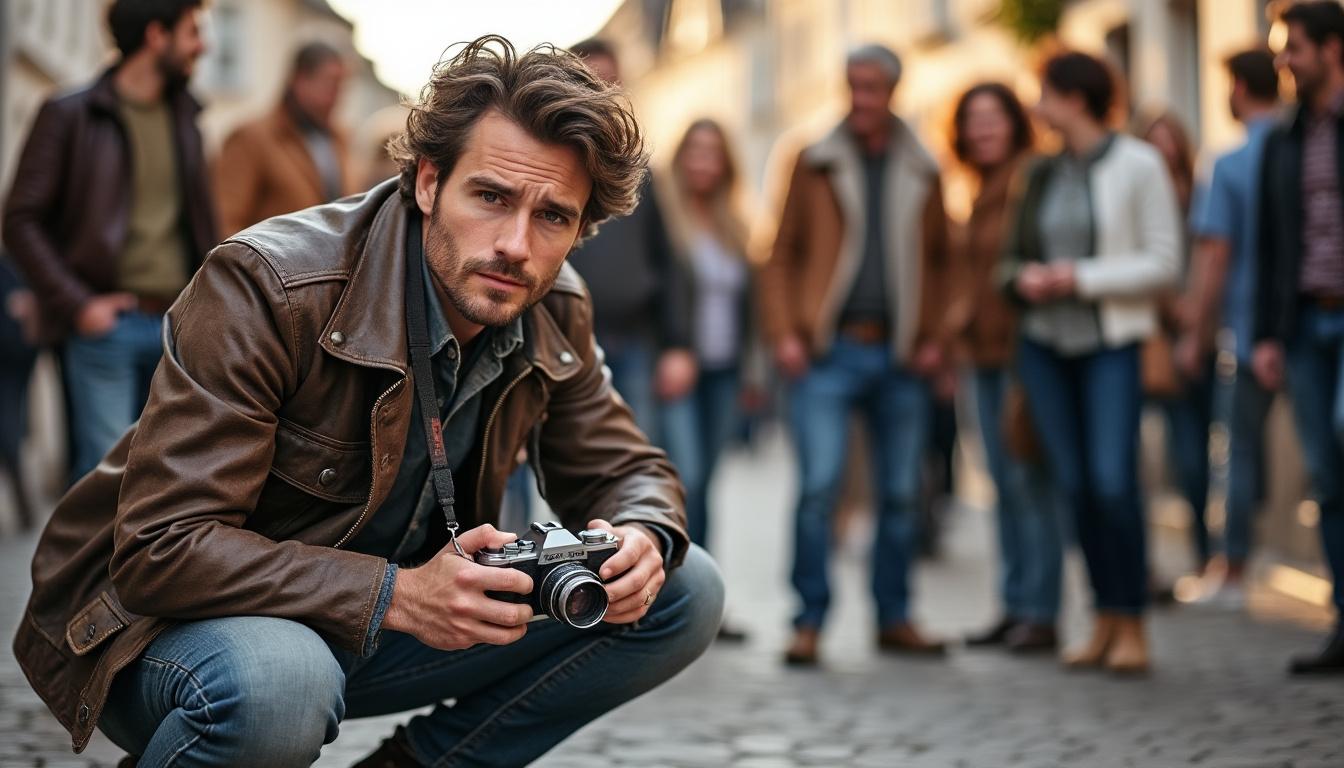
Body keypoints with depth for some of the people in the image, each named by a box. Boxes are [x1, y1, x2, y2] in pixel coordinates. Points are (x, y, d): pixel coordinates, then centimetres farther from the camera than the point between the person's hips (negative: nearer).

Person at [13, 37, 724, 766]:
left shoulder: (555, 314, -6)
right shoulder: (264, 286, -26)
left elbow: (624, 472, 8)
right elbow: (161, 549, -29)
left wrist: (642, 538, -18)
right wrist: (397, 596, -36)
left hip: (379, 624, 6)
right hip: (166, 620, -6)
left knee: (681, 593, -5)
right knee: (276, 682, -43)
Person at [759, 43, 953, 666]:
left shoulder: (922, 174, 11)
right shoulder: (815, 164, 5)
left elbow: (940, 260, 15)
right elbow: (781, 254, 6)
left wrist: (935, 338, 3)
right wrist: (783, 334, -4)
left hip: (899, 358, 3)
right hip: (827, 354, -2)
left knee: (901, 494, 7)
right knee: (819, 487, -10)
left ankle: (894, 619, 19)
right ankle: (810, 621, -1)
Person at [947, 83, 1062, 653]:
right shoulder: (985, 191, 19)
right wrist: (962, 307, 14)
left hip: (1022, 350, -9)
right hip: (987, 354, 9)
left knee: (1027, 479, -8)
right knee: (1004, 481, 11)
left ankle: (1041, 613, -3)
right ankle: (1015, 607, 17)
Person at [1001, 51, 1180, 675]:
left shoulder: (1137, 165, -4)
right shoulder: (1043, 173, 12)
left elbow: (1164, 263, -7)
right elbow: (1016, 256, 20)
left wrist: (1082, 278, -13)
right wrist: (1023, 278, -2)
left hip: (1111, 342, -5)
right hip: (1045, 342, 5)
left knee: (1112, 481, -14)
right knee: (1072, 485, 3)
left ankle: (1132, 626, -3)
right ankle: (1104, 621, 13)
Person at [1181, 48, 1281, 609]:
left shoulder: (1231, 165, -7)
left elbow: (1214, 257, -9)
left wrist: (1197, 336, -2)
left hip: (1256, 326, -2)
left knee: (1245, 450, 7)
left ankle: (1233, 572, 13)